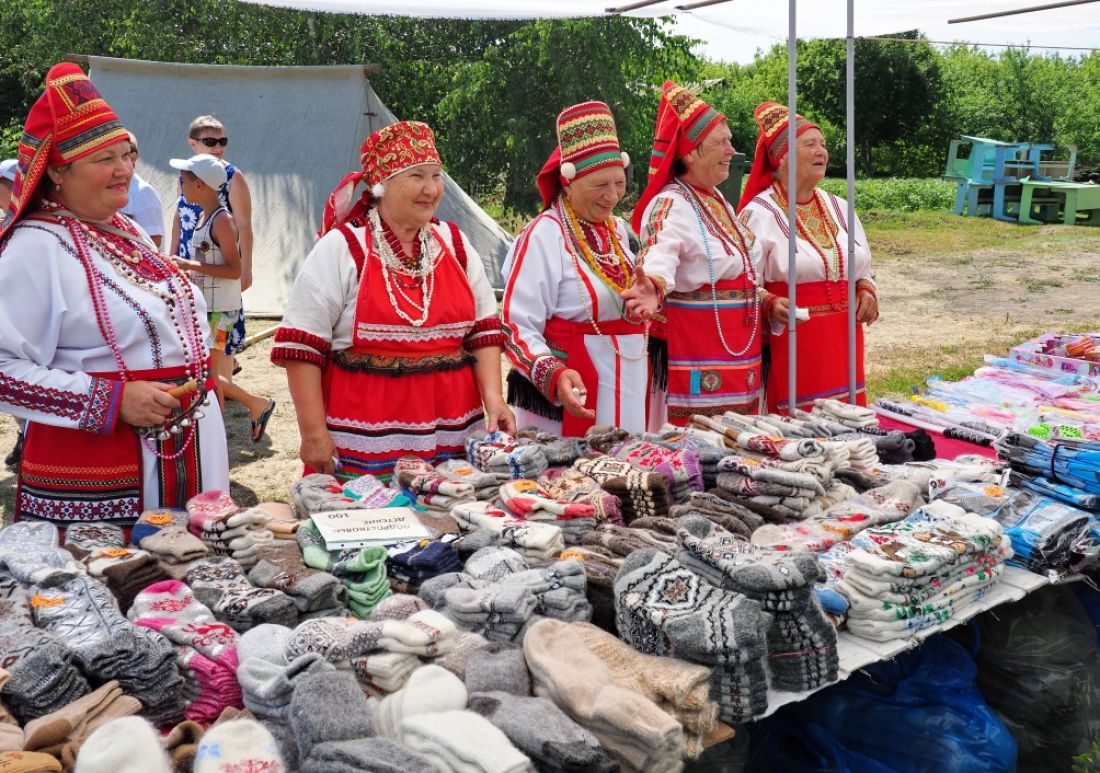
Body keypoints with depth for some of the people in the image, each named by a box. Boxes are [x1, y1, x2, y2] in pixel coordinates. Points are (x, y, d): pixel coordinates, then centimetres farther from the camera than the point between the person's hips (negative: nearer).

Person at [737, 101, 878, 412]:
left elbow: (862, 269, 23)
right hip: (791, 342, -6)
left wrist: (866, 291, 3)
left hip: (844, 339, 6)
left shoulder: (839, 208, 13)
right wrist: (772, 305, -27)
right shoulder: (760, 214, -7)